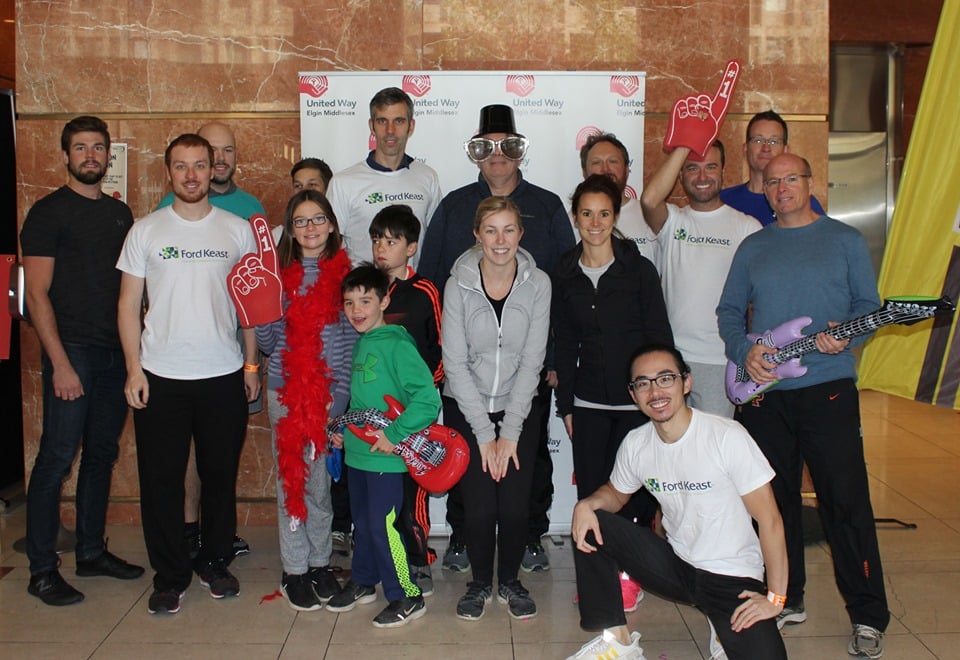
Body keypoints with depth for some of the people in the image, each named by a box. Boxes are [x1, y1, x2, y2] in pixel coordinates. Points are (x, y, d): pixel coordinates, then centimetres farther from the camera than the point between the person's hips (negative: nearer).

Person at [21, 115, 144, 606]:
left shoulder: (119, 213, 14)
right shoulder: (48, 212, -3)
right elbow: (37, 294, -8)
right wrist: (60, 362, -15)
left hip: (115, 353, 6)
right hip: (71, 350, -6)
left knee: (102, 453, 12)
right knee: (57, 456, -4)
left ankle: (91, 551, 24)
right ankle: (42, 569, 6)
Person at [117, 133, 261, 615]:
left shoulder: (237, 229, 5)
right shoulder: (146, 231, 3)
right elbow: (129, 305, 4)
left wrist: (252, 363, 5)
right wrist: (134, 369, -3)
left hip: (223, 375, 1)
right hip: (160, 376, 0)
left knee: (220, 475, 10)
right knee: (161, 481, 5)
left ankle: (215, 563, 28)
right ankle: (169, 576, 19)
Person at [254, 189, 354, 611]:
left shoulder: (345, 275, 4)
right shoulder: (279, 275, 5)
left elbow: (353, 338, 2)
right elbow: (267, 342, 5)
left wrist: (341, 394, -7)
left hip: (332, 391, 0)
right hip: (285, 390, 0)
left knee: (321, 479, 7)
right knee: (291, 477, 4)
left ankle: (320, 562, 23)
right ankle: (294, 571, 15)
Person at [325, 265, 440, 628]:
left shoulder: (397, 345, -18)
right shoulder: (360, 342, 8)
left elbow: (428, 400, -25)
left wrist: (394, 435, -23)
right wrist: (343, 427, 13)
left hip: (385, 457, -8)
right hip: (357, 451, 8)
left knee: (382, 526, -2)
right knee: (362, 521, 20)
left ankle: (407, 597, 13)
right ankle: (363, 582, 37)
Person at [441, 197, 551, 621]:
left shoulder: (538, 284, -8)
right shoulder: (458, 285, -11)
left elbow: (532, 361, -8)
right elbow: (455, 364, -10)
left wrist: (509, 432, -11)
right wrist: (485, 433, -12)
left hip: (519, 409, 1)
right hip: (466, 410, -1)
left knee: (515, 506, -1)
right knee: (479, 506, -3)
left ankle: (509, 581, 25)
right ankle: (480, 583, 23)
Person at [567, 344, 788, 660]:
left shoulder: (727, 436, -19)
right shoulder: (635, 443, -4)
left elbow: (769, 520, -16)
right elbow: (616, 492, 15)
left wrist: (775, 598, -17)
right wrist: (587, 504, -9)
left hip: (733, 578, -4)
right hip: (676, 565, 4)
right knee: (589, 527, -10)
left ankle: (726, 630, 9)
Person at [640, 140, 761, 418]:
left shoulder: (748, 227, 4)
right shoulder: (672, 220, 7)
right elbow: (649, 200, -17)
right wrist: (685, 145, -13)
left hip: (722, 361, -1)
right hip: (670, 356, 2)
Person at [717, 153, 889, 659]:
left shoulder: (844, 240, 6)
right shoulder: (753, 247, 13)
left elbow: (868, 304, 4)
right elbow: (729, 310, 11)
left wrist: (845, 337, -17)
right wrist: (744, 351, -7)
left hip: (828, 388, -3)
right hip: (761, 391, 3)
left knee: (846, 502, -3)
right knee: (774, 498, 10)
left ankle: (868, 618, 8)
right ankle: (785, 599, 25)